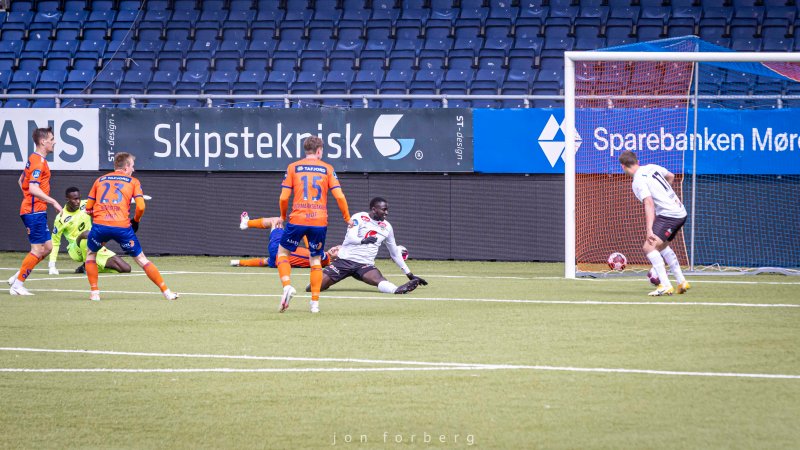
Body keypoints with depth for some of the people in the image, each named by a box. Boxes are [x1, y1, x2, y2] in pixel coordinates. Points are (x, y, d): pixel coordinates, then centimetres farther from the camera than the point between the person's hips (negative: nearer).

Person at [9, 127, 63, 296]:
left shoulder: (35, 159, 16)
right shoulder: (38, 162, -15)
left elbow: (21, 180, 28)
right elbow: (33, 188, -25)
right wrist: (53, 201, -22)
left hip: (36, 210, 10)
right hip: (34, 211, -10)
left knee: (47, 248, 12)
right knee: (38, 250, -7)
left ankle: (18, 278, 14)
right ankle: (17, 285, 0)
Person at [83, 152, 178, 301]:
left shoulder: (99, 180, 22)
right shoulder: (133, 181, 14)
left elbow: (88, 208, 20)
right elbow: (141, 206, 1)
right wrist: (135, 221, 19)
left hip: (99, 225, 1)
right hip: (122, 226, -1)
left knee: (91, 254, 28)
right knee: (141, 259, 11)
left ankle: (94, 292, 17)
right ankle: (166, 291, 10)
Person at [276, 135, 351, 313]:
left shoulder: (293, 168, 5)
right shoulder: (327, 169, 7)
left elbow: (284, 198, 0)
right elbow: (339, 196, -1)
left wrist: (283, 216, 18)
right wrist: (347, 218, 12)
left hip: (297, 219, -1)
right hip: (320, 222, 1)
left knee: (282, 252, 14)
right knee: (316, 260, 14)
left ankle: (287, 286, -11)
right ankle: (315, 302, 8)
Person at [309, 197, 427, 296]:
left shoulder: (387, 227, 11)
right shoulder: (359, 218, -3)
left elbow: (395, 253, 21)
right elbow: (351, 238, -20)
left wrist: (410, 275, 20)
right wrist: (363, 240, -42)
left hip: (366, 265, 2)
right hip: (345, 260, -2)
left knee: (379, 280, -34)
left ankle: (396, 290, -63)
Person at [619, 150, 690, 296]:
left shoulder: (638, 182, -15)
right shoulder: (652, 167, 10)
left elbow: (649, 204, -27)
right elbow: (670, 176, 28)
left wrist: (649, 230, -33)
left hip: (668, 215, -10)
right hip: (680, 212, 10)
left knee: (649, 247, -19)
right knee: (662, 246, 28)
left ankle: (665, 286, -28)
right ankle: (682, 282, 31)